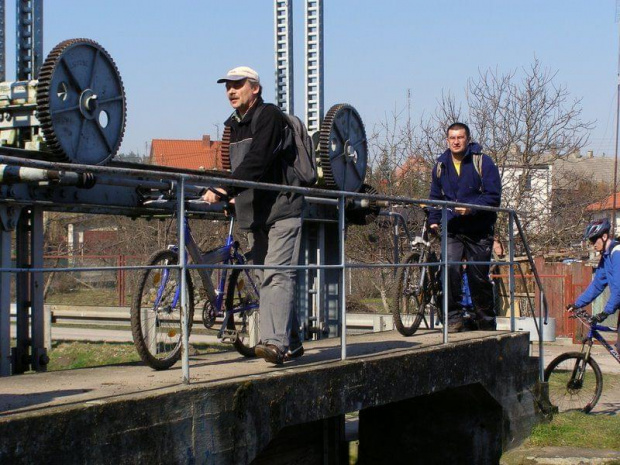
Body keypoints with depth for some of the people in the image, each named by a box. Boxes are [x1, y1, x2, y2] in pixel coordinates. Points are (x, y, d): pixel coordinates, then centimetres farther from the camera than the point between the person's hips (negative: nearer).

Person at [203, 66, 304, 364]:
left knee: (277, 274, -18)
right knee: (267, 278, 8)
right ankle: (292, 342, 16)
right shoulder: (232, 126, 17)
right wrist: (220, 193, 13)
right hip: (252, 213, 9)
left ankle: (275, 342, -27)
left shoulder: (269, 116, -10)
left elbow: (257, 161, -23)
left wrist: (224, 189, -30)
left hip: (281, 208, -9)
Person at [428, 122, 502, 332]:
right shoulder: (441, 165, 10)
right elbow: (436, 196, 20)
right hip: (452, 230, 2)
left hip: (479, 230, -2)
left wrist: (471, 208, -22)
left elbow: (493, 196, -7)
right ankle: (454, 317, -12)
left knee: (478, 276, 3)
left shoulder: (483, 162, -3)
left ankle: (485, 319, 20)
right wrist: (434, 220, 5)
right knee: (450, 267, -19)